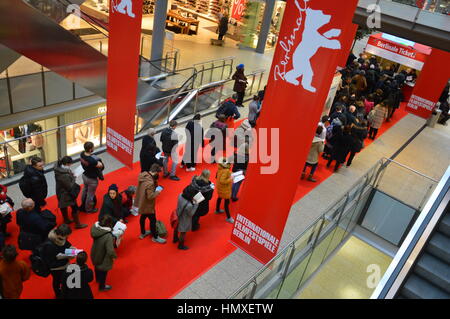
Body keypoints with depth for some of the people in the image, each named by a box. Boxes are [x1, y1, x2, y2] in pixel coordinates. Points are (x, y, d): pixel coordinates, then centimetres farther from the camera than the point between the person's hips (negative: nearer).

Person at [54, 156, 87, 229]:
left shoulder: (58, 169, -10)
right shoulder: (65, 175, -37)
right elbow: (70, 187, -26)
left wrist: (71, 175, -6)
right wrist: (73, 178, -15)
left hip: (60, 192, 9)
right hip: (67, 194, -9)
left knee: (63, 206, 28)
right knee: (74, 208, 9)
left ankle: (66, 220, 50)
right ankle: (78, 224, 24)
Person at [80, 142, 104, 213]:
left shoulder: (82, 154, -15)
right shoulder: (91, 160, -39)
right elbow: (101, 165, -24)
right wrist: (98, 162, -6)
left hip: (85, 175, 8)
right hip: (92, 179, -8)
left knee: (85, 190, 31)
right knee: (90, 195, 16)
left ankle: (83, 205, 55)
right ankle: (89, 209, 38)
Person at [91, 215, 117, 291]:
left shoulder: (94, 227, -23)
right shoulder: (108, 236, -41)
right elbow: (110, 251, -38)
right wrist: (114, 256, -16)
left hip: (95, 253, 6)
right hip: (103, 257, -6)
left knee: (97, 266, 35)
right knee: (103, 271, 22)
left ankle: (97, 279, 65)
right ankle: (102, 287, 49)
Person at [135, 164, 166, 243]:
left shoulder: (143, 174, -9)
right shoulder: (150, 183, -35)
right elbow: (150, 196, -31)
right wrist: (157, 192, -14)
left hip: (141, 202, 9)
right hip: (147, 205, -9)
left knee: (143, 217, 26)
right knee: (153, 220, 10)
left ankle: (143, 233, 47)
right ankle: (155, 237, 27)